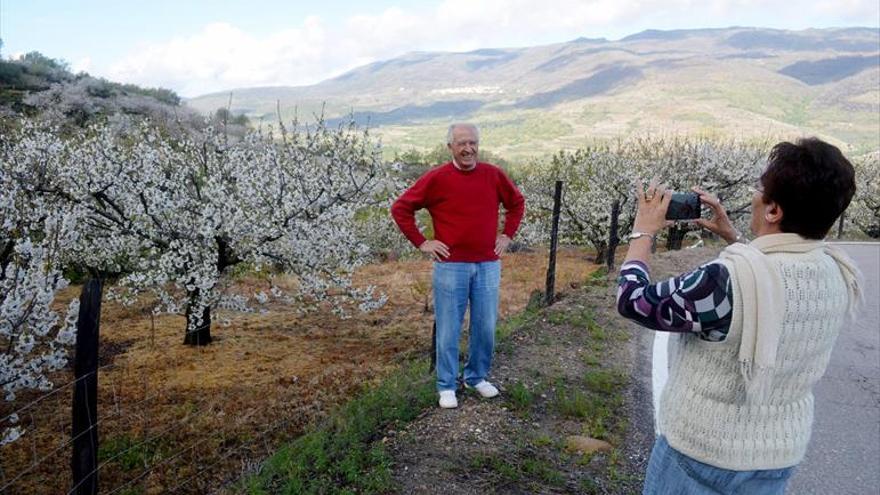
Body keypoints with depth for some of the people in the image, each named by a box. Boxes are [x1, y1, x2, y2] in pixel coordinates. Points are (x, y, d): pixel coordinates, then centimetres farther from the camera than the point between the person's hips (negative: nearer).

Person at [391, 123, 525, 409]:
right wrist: (421, 243, -3)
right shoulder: (436, 178, -6)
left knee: (486, 327, 10)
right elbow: (400, 208, 0)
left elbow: (517, 203, 20)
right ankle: (447, 386, 19)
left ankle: (477, 377, 30)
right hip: (451, 266, -3)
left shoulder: (494, 175, 3)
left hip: (488, 265, 3)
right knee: (448, 330, 4)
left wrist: (507, 236, 11)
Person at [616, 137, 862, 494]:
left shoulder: (726, 281, -32)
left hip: (703, 453, -6)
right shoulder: (837, 276, -9)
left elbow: (633, 301, -19)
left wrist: (643, 232, -7)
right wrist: (729, 235, 11)